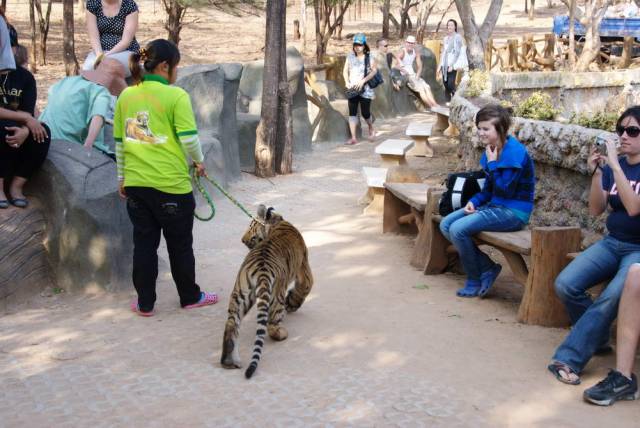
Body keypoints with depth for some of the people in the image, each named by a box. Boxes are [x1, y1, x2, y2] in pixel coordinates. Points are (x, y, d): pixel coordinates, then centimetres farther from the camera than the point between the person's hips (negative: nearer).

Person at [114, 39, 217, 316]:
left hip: (136, 183, 5)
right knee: (180, 244, 12)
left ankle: (145, 303, 20)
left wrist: (122, 177, 19)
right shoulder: (176, 96, -12)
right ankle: (190, 296, 27)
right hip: (172, 184, -4)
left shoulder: (126, 96, 4)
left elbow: (119, 141, 9)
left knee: (144, 243, 13)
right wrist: (199, 161, 5)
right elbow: (189, 138, -15)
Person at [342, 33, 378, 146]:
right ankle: (353, 138, -1)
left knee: (365, 113, 0)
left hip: (365, 89, -3)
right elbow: (345, 70, 8)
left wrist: (363, 81, -20)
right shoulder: (350, 57, 5)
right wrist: (347, 82, -7)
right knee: (352, 113, -3)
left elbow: (374, 71, -11)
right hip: (352, 89, 3)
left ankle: (371, 129, 32)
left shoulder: (369, 58, -4)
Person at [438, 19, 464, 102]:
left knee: (451, 84, -16)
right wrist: (440, 65, 15)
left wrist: (452, 65, -17)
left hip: (452, 64, -6)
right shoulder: (446, 38, 19)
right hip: (444, 65, 6)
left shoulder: (457, 37, -1)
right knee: (446, 85, 2)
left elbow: (457, 52, -8)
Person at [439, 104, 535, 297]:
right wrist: (474, 201, -2)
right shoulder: (491, 150, 8)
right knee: (446, 225, 0)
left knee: (458, 229, -22)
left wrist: (493, 163, -17)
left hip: (513, 212, -10)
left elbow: (504, 190, -22)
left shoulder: (515, 152, -18)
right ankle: (488, 268, 1)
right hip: (494, 205, 10)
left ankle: (475, 281, -3)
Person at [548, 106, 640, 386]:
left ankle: (569, 358, -27)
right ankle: (597, 339, 5)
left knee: (610, 297, -32)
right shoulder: (613, 165, 8)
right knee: (565, 285, -18)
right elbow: (596, 210, 2)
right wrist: (597, 173, -12)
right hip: (612, 243, 5)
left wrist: (615, 166, -23)